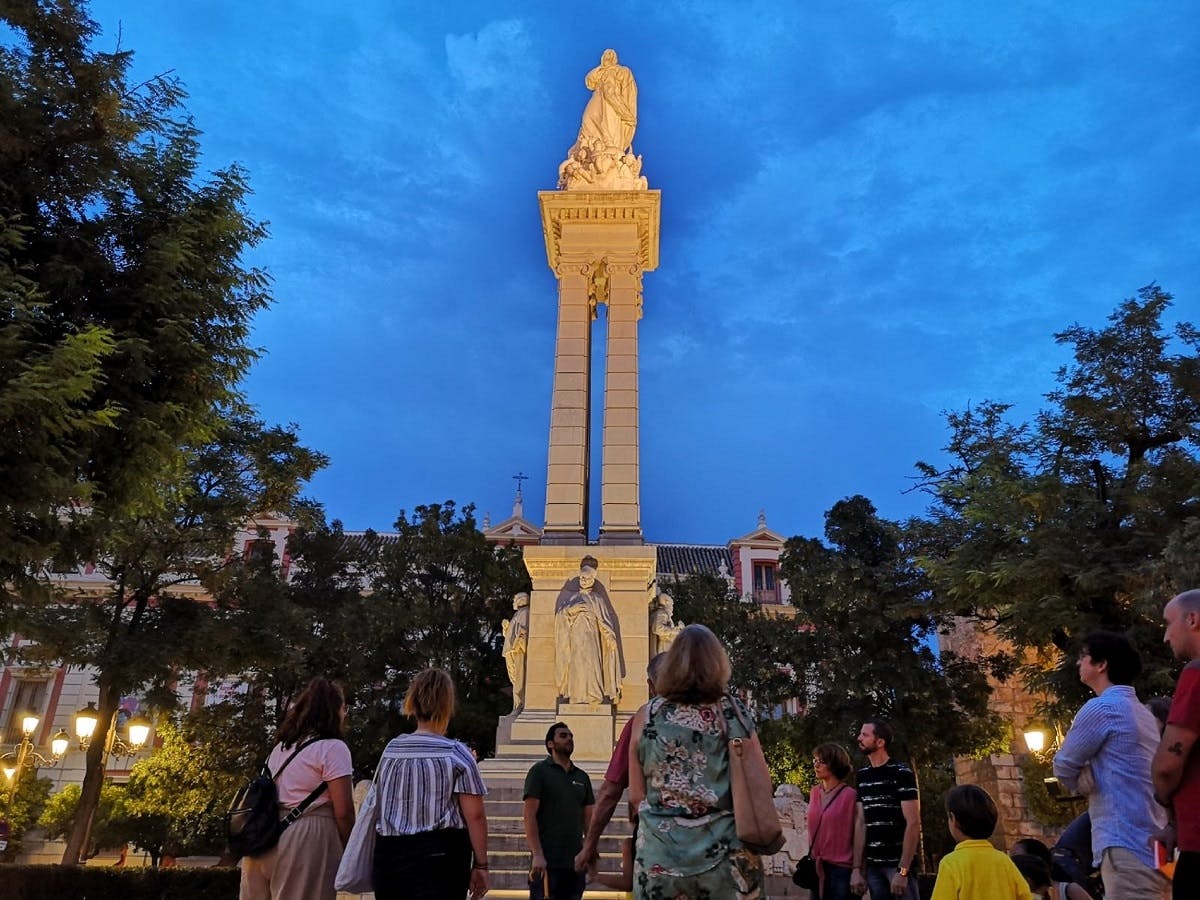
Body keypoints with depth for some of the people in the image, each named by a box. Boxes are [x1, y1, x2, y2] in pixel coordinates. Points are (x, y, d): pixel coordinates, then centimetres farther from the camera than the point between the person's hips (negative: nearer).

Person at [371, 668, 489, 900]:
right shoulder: (457, 754, -7)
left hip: (389, 855, 4)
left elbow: (379, 805, 12)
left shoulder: (390, 749, 6)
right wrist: (480, 865, -4)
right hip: (439, 856, -4)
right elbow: (474, 816, -10)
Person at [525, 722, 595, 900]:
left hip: (575, 862, 5)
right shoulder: (539, 771, -2)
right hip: (547, 861, -5)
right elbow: (529, 816, -8)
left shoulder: (582, 777, 13)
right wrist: (537, 855, -16)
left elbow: (588, 818, 15)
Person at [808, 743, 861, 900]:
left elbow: (857, 834, -9)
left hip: (841, 868, -6)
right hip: (817, 867, 6)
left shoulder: (849, 795, -11)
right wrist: (811, 858, 13)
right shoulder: (815, 792, 8)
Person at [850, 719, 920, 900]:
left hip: (897, 863, -5)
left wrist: (902, 871, -17)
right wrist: (857, 868, 5)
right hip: (872, 865, 5)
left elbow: (913, 823, -11)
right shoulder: (862, 775, 9)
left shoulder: (901, 774, -8)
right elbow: (861, 823, 10)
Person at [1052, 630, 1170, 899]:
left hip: (1128, 846, -9)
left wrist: (1083, 781, 14)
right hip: (1155, 846, 9)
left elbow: (1064, 768, -3)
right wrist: (1091, 777, 11)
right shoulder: (1143, 712, 19)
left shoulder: (1101, 708, -11)